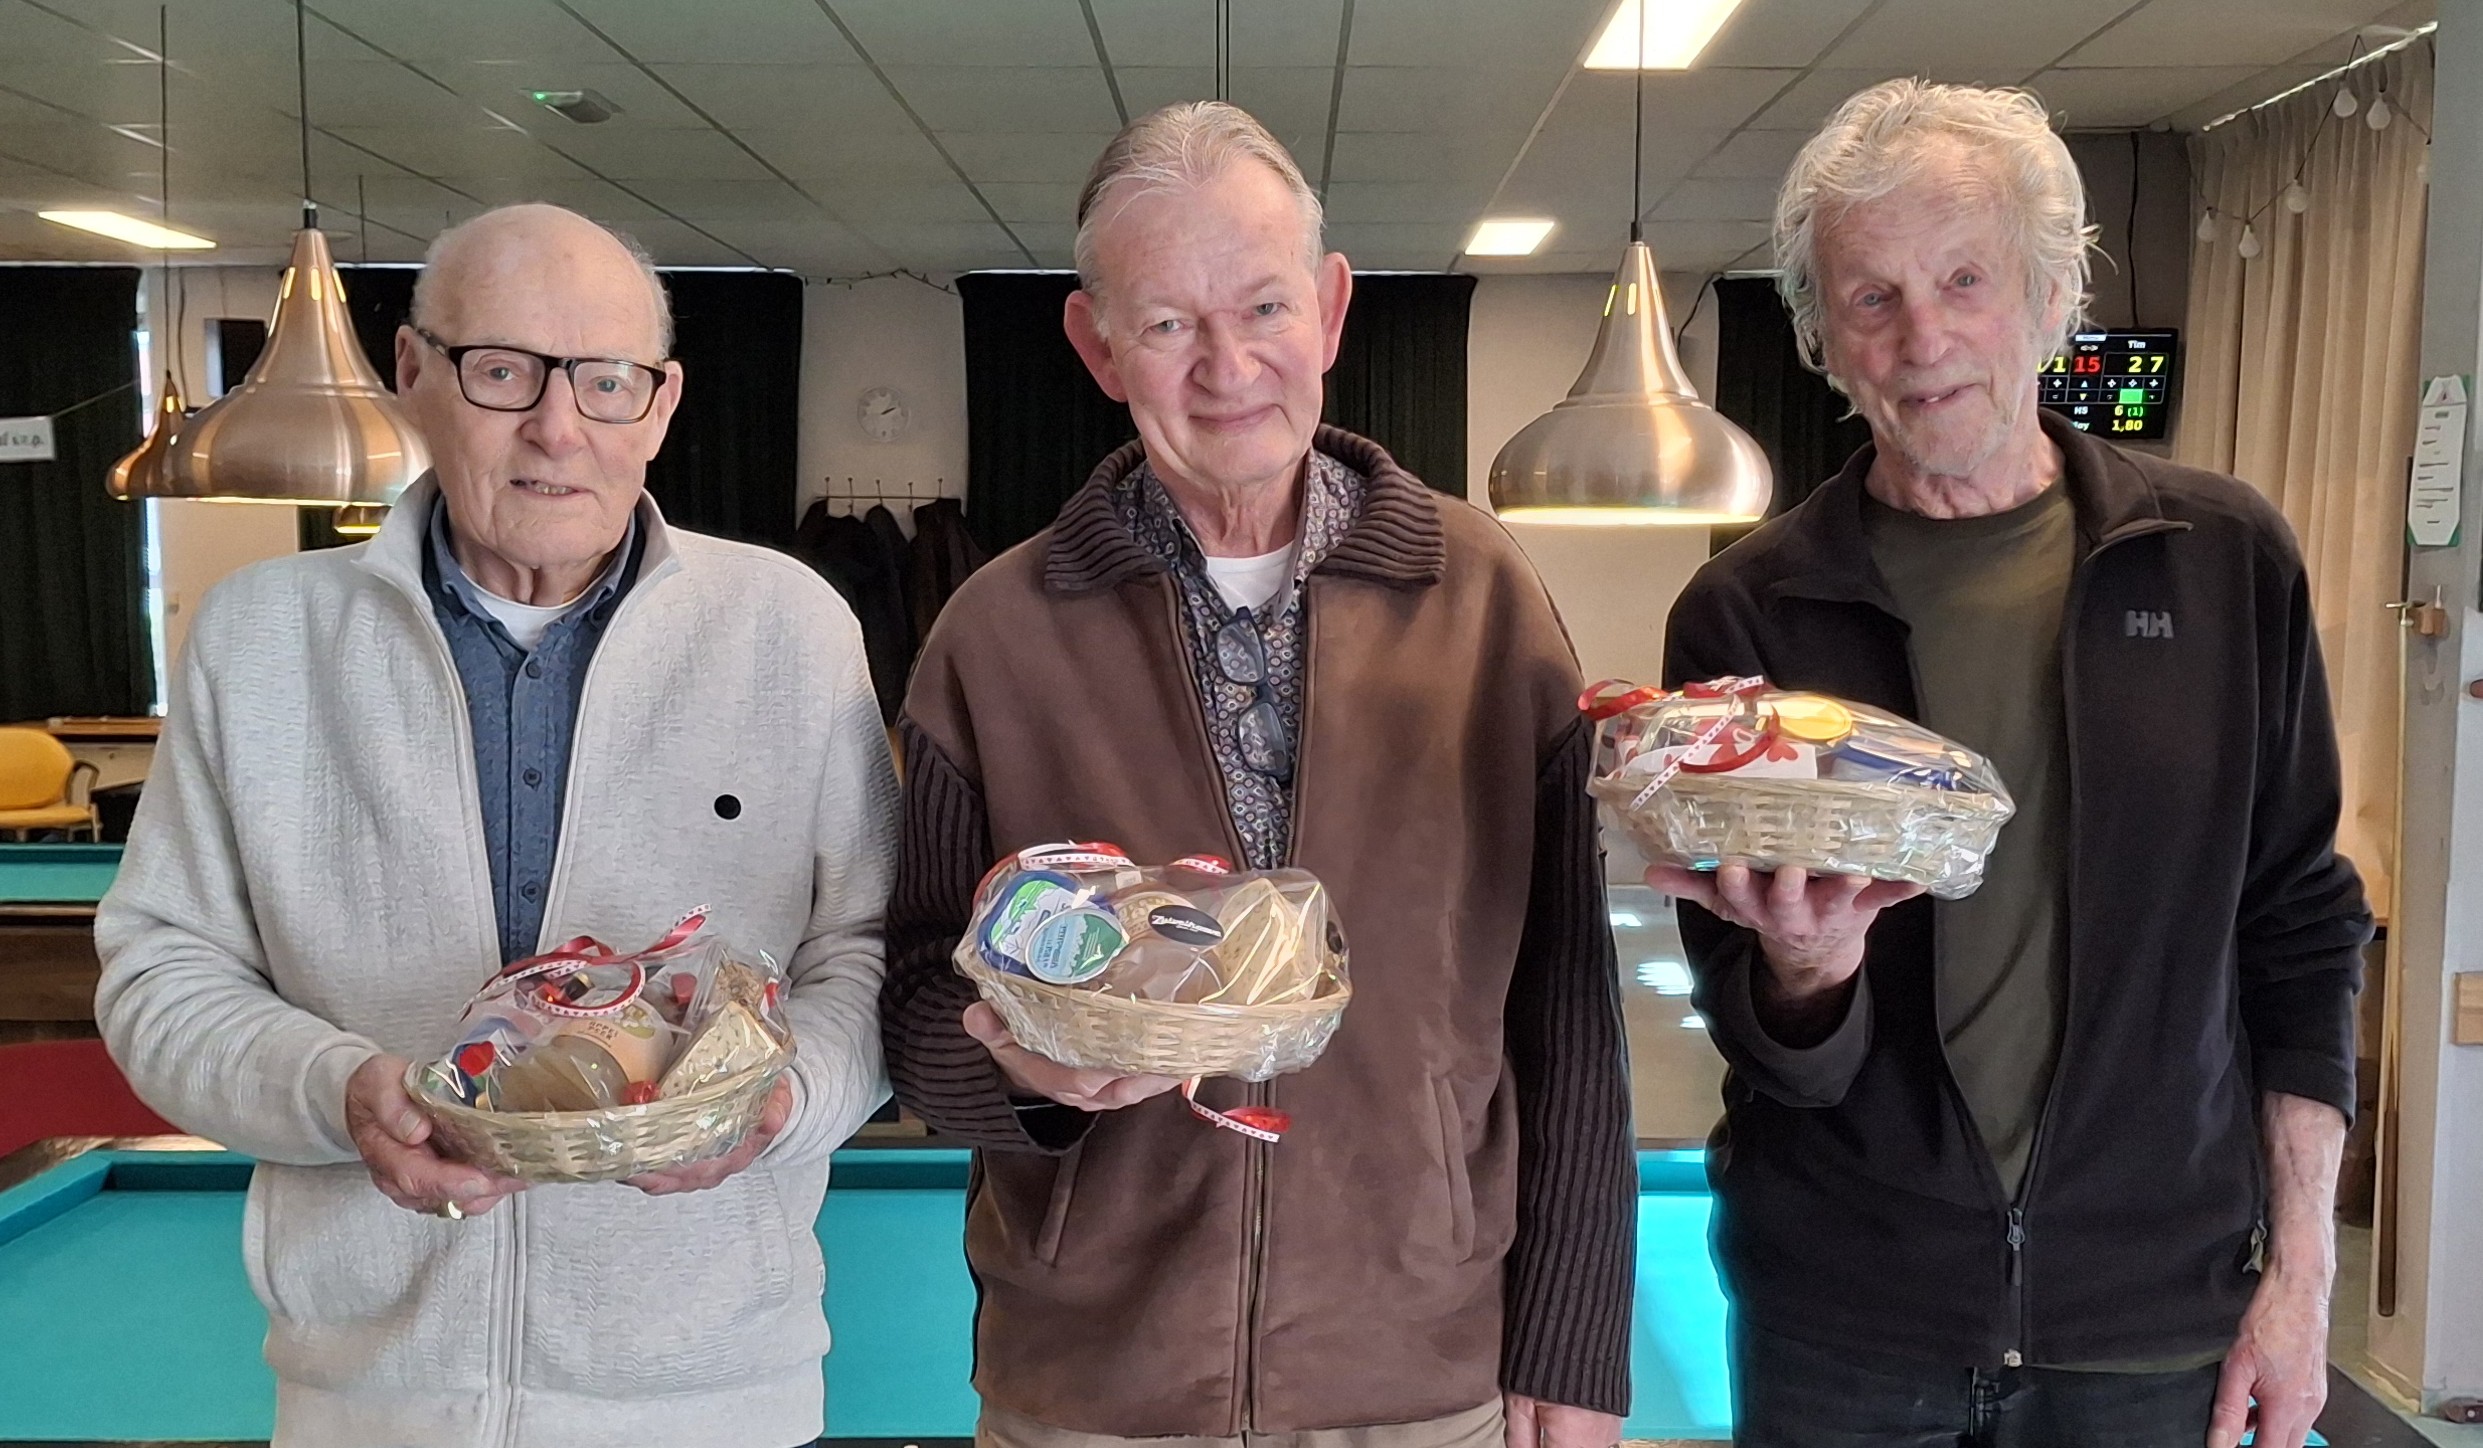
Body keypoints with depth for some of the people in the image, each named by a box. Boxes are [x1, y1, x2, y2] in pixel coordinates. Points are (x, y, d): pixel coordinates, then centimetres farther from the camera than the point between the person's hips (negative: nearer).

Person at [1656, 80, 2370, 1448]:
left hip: (2155, 1303, 2)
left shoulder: (2226, 560, -5)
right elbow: (1780, 1060, -8)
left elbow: (2299, 935, 3)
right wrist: (1803, 965, -29)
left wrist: (2300, 1268, 2)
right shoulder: (1746, 612, -10)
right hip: (1841, 1314, -1)